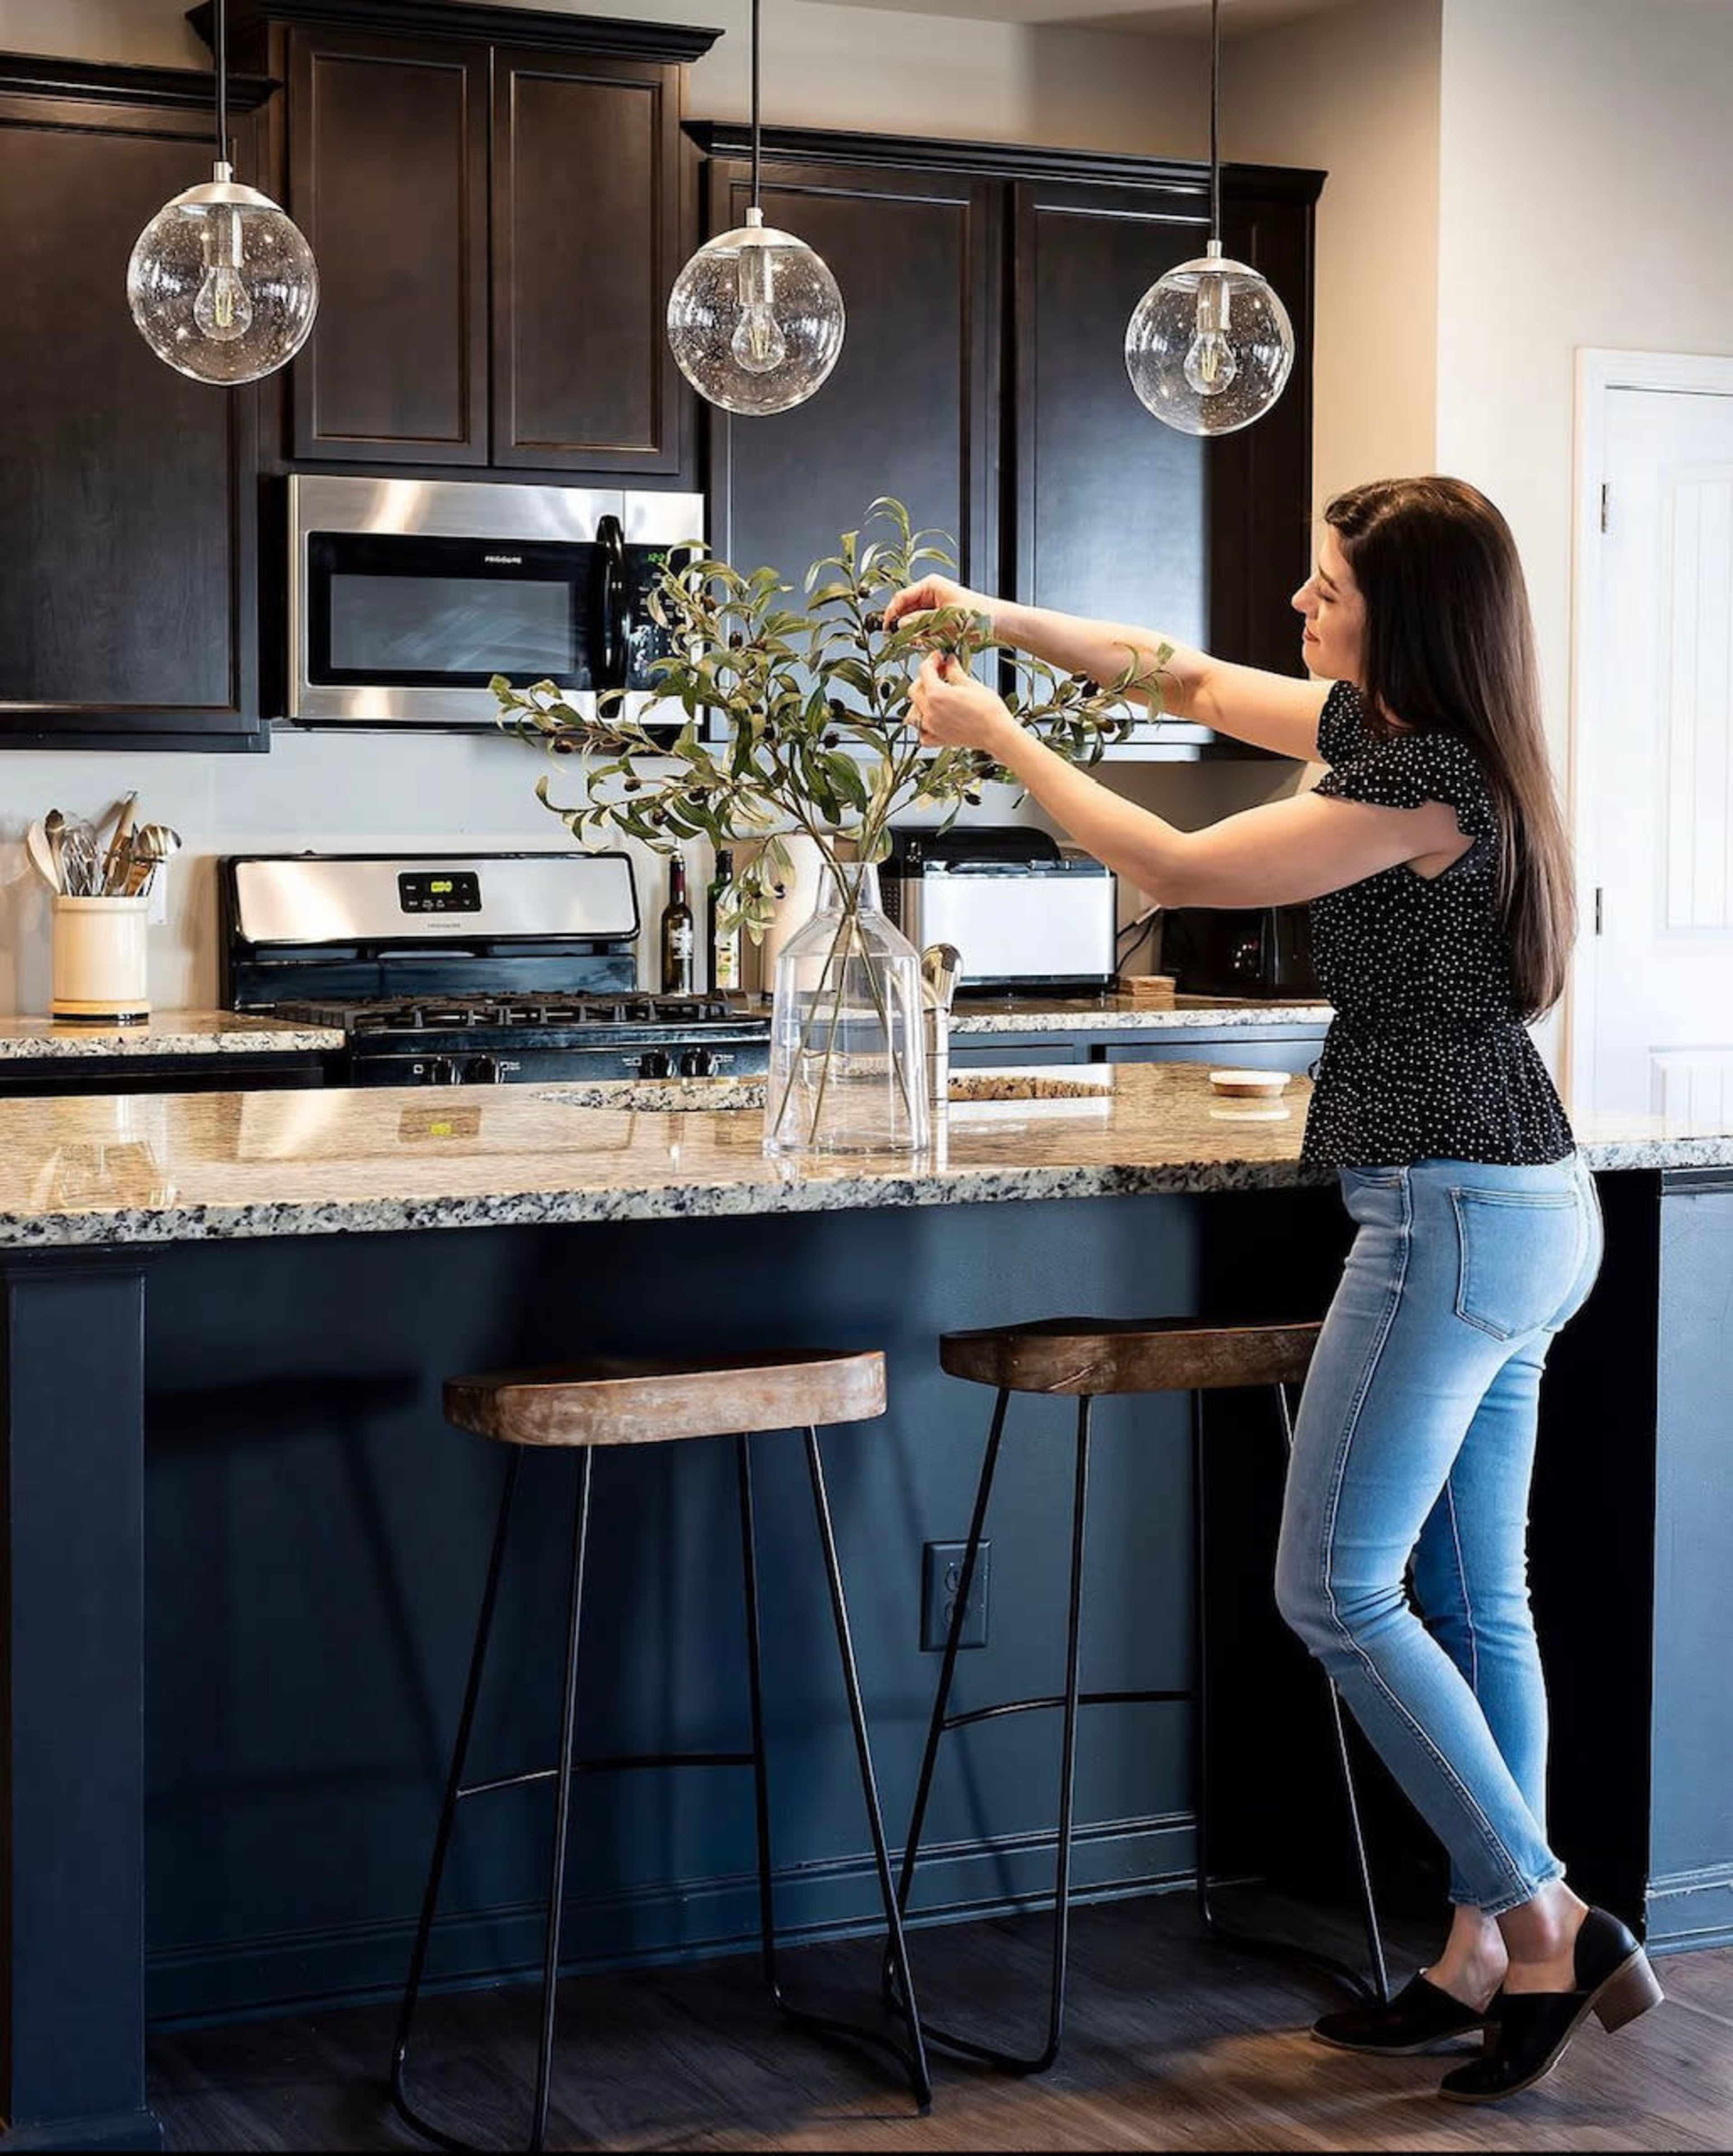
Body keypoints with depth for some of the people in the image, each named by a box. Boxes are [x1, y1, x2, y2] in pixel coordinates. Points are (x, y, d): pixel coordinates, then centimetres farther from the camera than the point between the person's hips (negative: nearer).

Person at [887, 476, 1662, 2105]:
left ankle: (1545, 1920, 0)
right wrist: (1004, 619, 16)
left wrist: (995, 736, -6)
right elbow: (1192, 680, 22)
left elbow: (1175, 871, -15)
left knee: (1335, 1589, -5)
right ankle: (1485, 1962, 17)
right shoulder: (1385, 732, 10)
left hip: (1455, 1216, -10)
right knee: (1468, 1596, 11)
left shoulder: (1429, 781, -18)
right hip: (1514, 1212, 10)